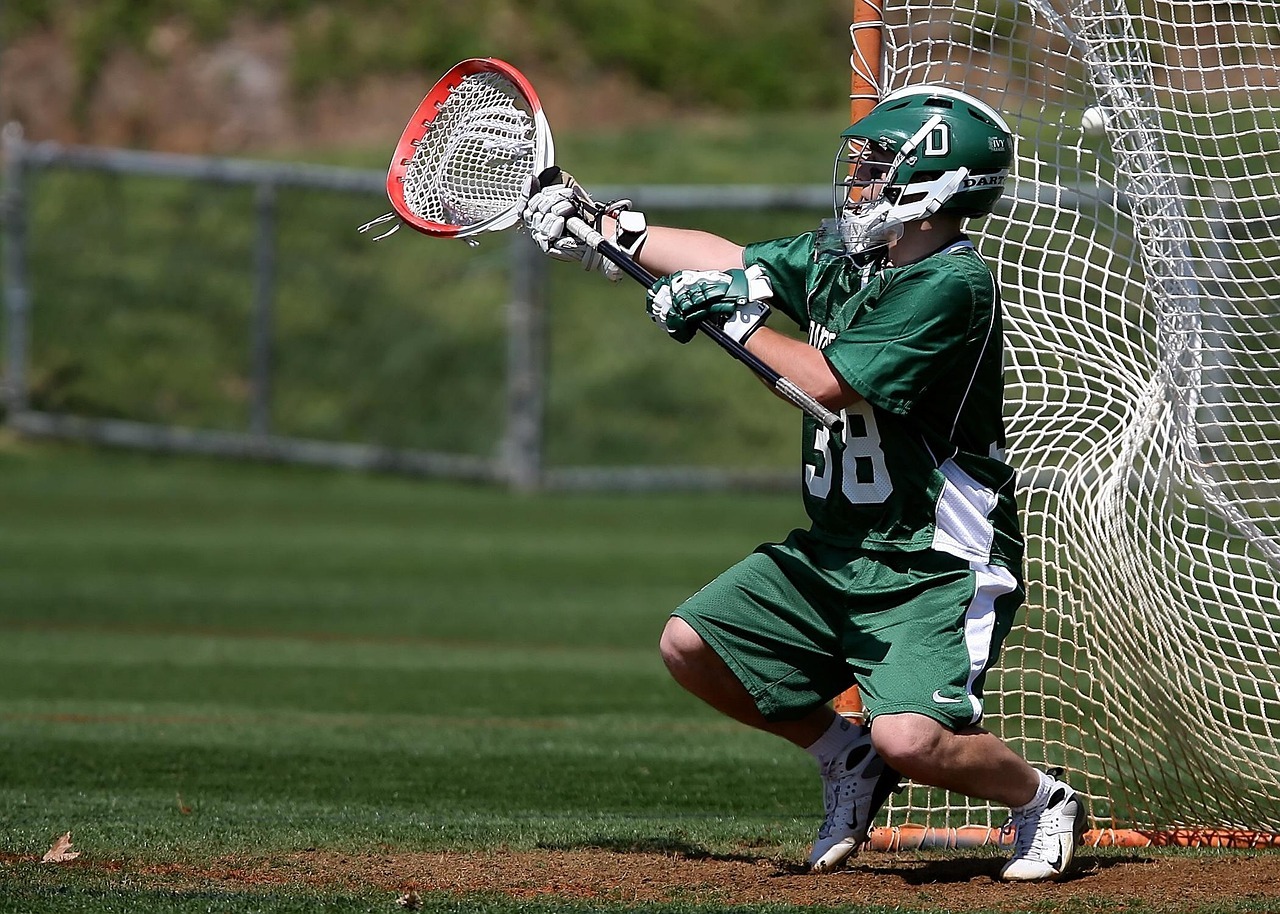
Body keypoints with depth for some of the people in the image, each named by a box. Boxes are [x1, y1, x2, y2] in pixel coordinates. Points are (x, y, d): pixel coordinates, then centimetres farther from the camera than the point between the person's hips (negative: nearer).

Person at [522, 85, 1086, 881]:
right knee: (691, 644, 2)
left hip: (939, 568, -9)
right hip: (833, 550, 9)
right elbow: (730, 260, 22)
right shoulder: (837, 256, 7)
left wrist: (737, 316, -12)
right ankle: (844, 755, 21)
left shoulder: (952, 284, -20)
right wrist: (603, 225, 22)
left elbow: (831, 384, -24)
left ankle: (1042, 799, 6)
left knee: (910, 739, -26)